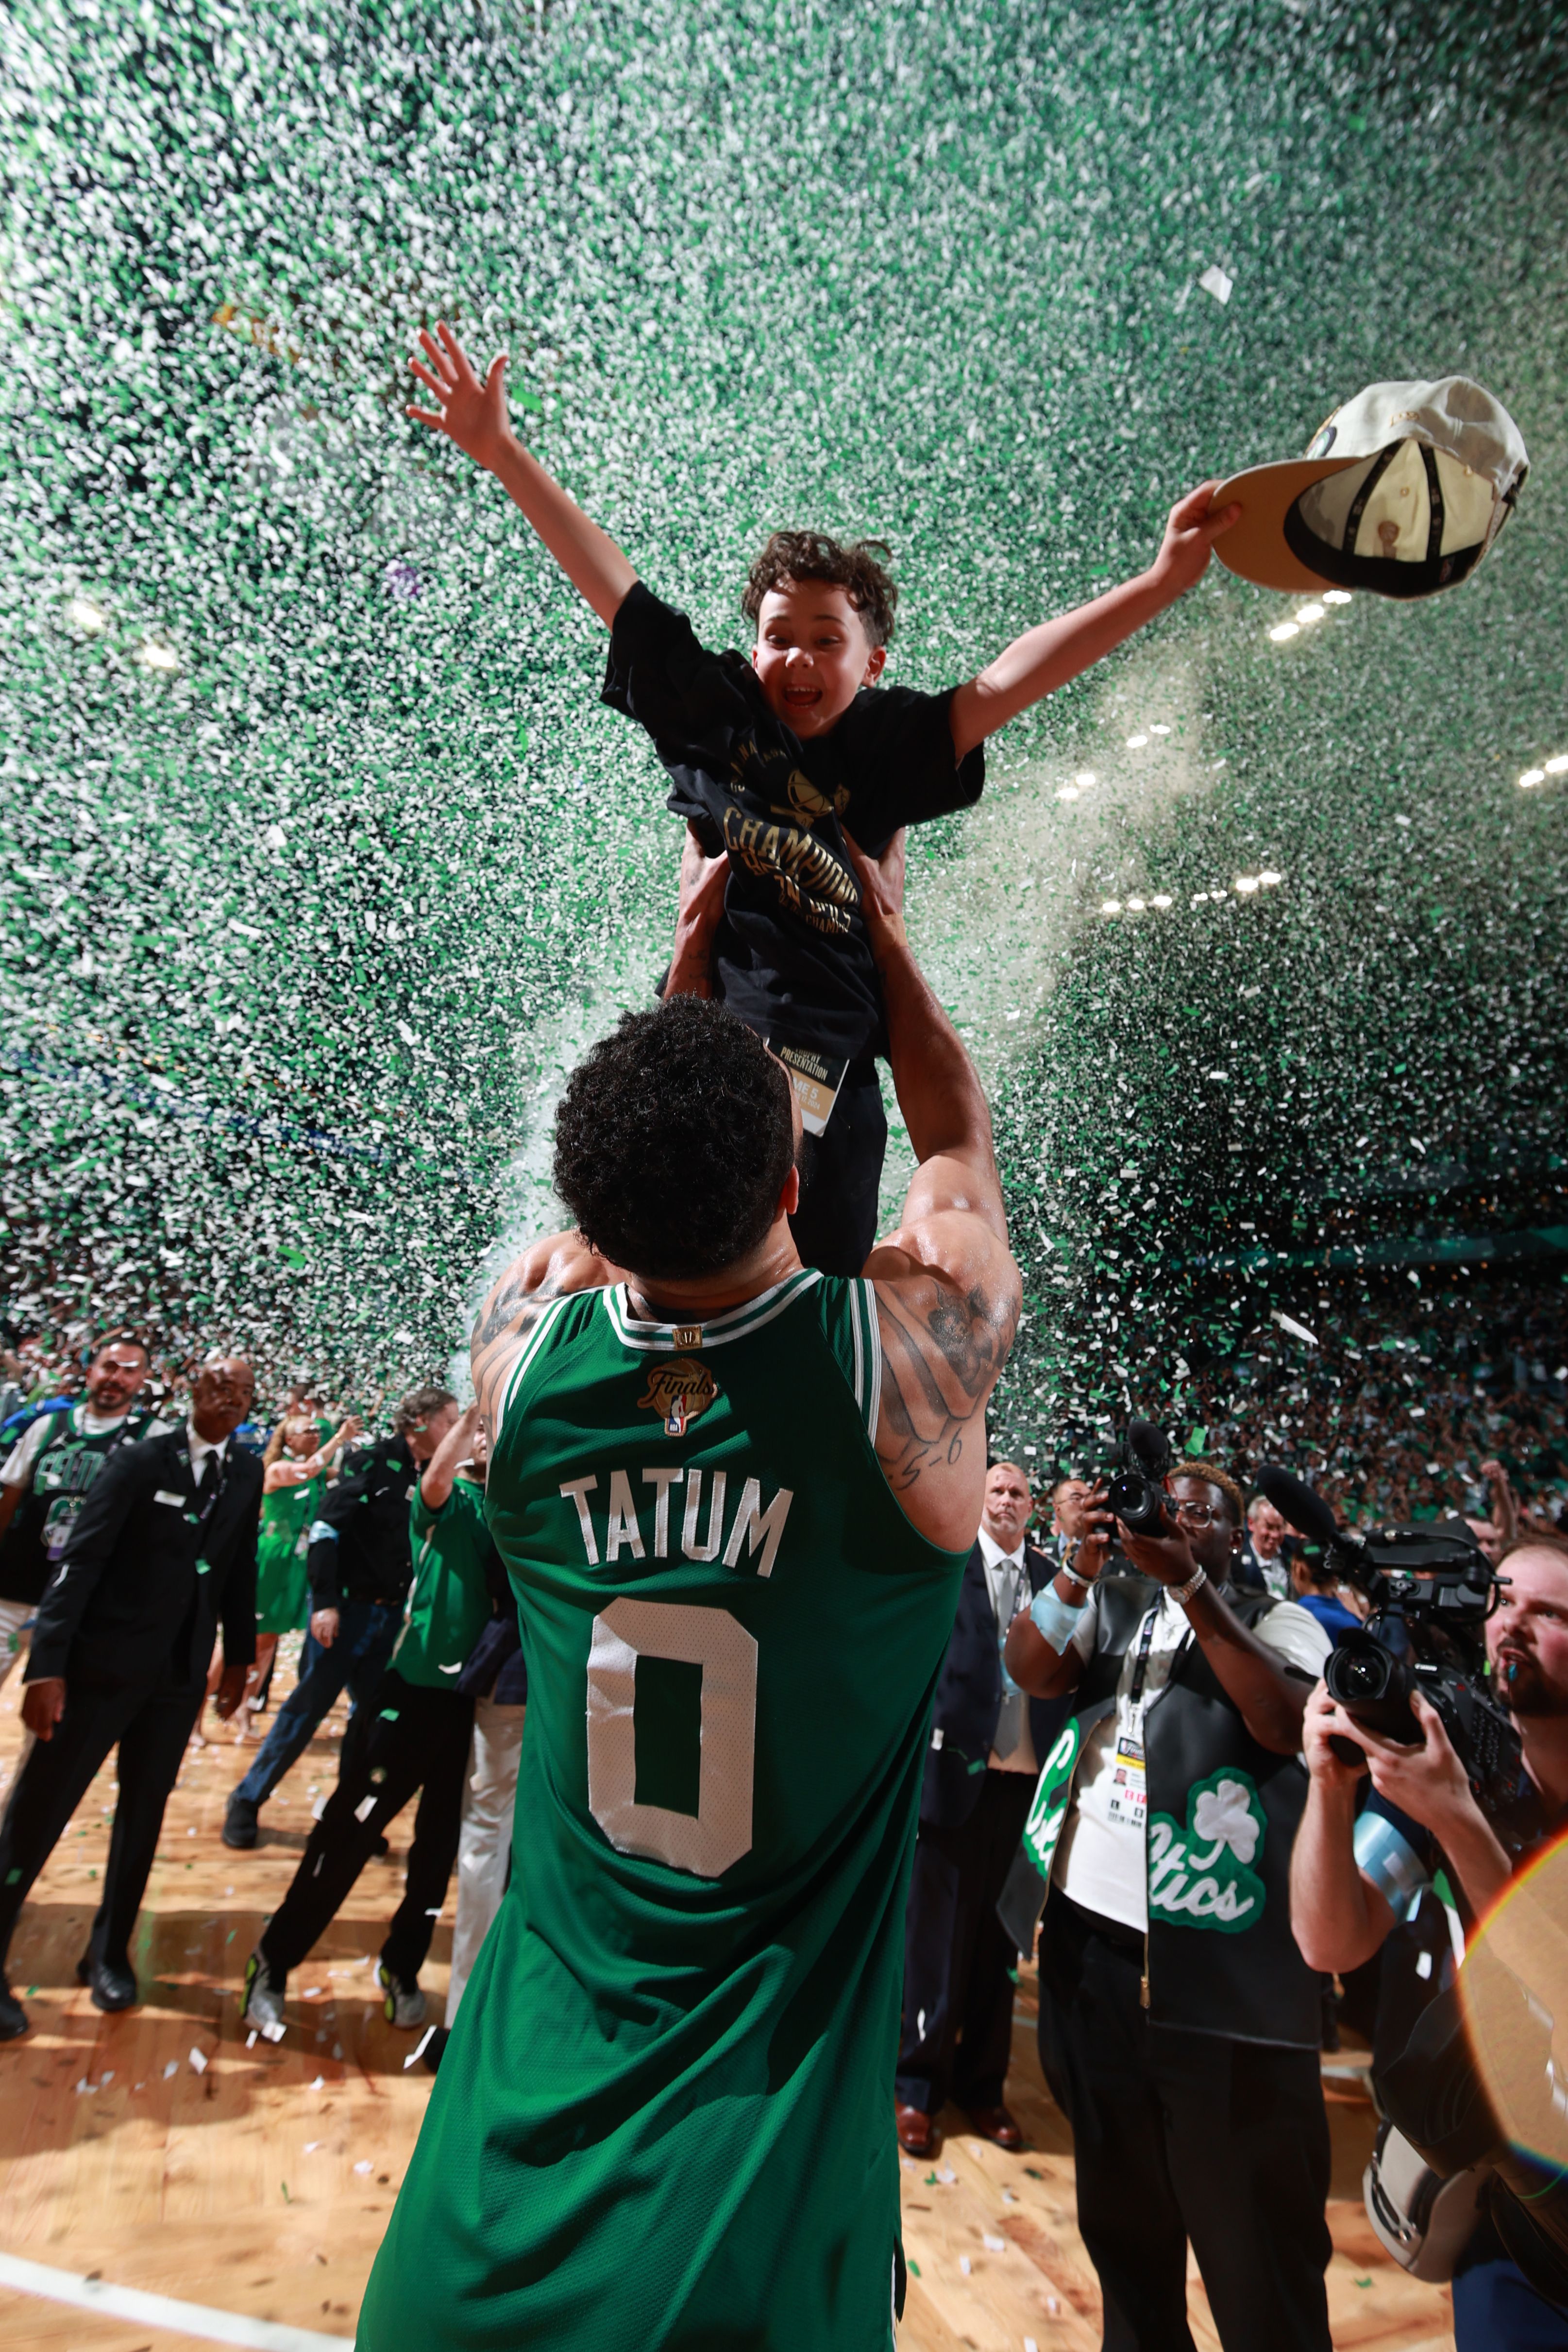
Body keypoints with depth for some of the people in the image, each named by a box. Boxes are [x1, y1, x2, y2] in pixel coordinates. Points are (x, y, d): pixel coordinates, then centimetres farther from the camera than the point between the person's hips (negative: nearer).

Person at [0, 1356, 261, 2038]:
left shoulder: (247, 1474, 1)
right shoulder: (139, 1461, -12)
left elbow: (241, 1568, 6)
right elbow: (80, 1560, -15)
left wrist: (239, 1655, 10)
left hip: (180, 1674, 4)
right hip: (103, 1664, -4)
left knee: (143, 1814, 15)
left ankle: (109, 1954, 34)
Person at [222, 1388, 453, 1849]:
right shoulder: (373, 1463, -13)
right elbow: (326, 1528, -16)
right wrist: (324, 1602, -20)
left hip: (390, 1615, 6)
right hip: (347, 1607, -6)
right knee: (308, 1706, 1)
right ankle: (247, 1801, 20)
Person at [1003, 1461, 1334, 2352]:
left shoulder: (1278, 1621, -1)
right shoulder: (1110, 1604, 9)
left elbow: (1285, 1724, -20)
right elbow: (1031, 1670, -6)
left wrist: (1189, 1584, -26)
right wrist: (1084, 1563, -19)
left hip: (1216, 1954, -4)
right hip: (1091, 1930, 4)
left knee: (1246, 2205, 2)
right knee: (1120, 2197, 21)